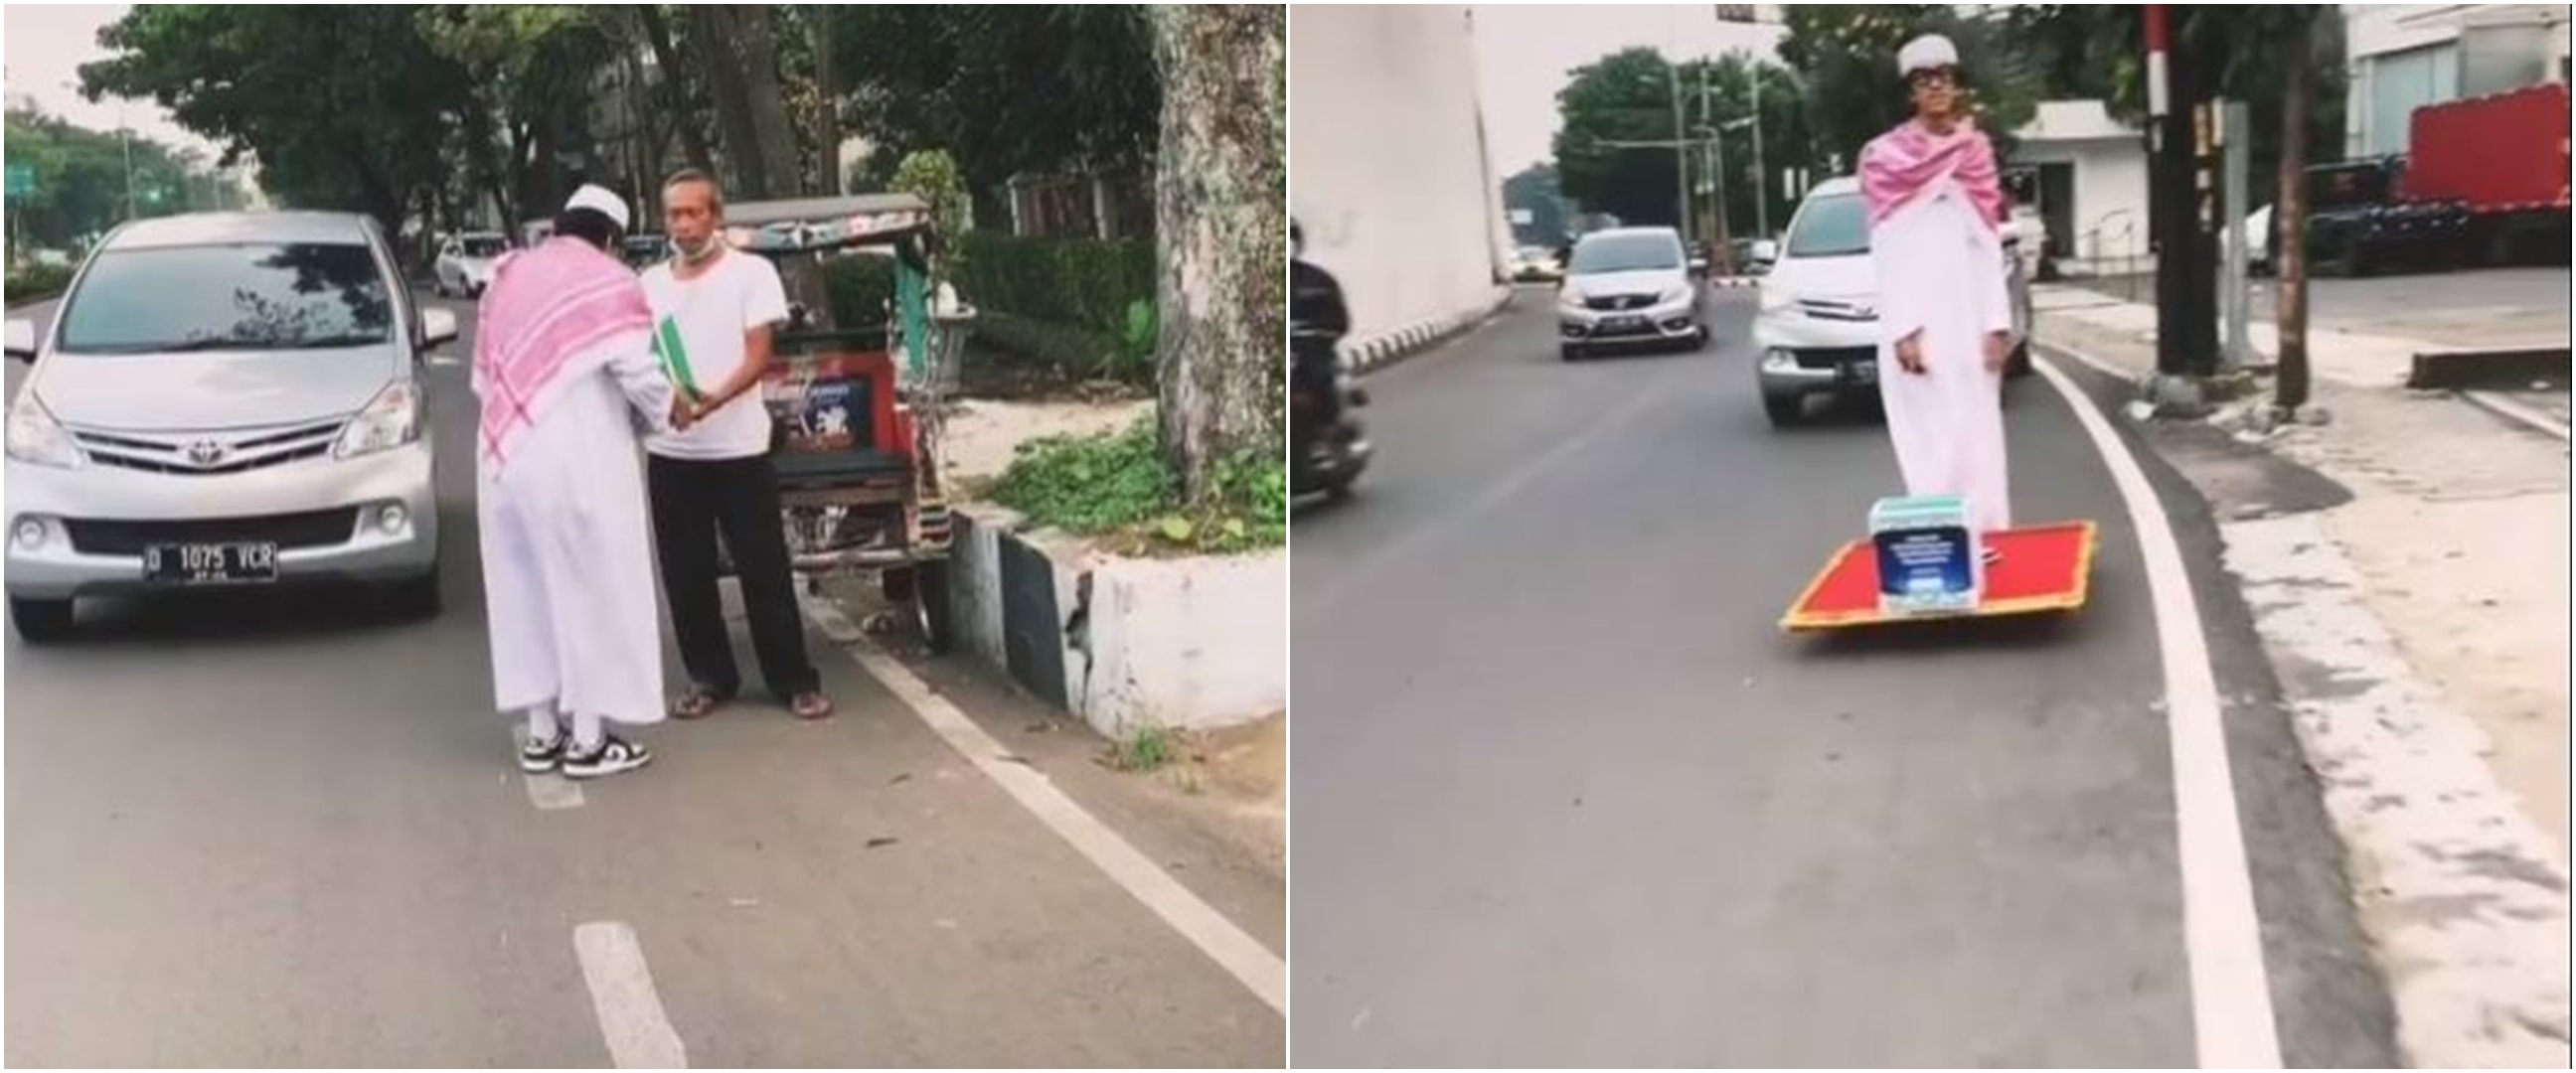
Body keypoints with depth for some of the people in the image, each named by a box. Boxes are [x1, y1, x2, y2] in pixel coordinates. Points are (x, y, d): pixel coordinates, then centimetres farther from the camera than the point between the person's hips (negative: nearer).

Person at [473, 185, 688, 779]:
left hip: (507, 458, 6)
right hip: (578, 459, -6)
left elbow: (482, 377, 16)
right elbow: (636, 369, -12)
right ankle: (588, 739, 4)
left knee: (527, 593, 13)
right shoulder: (610, 282, -5)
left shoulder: (506, 277, 15)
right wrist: (670, 409, 6)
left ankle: (543, 731, 19)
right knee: (591, 591, 1)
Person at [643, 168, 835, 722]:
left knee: (764, 570, -1)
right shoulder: (649, 283, 11)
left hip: (737, 446, -4)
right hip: (670, 451, 4)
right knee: (685, 574, 8)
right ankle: (709, 677, 21)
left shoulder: (752, 272, -1)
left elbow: (758, 354, -8)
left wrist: (716, 397, -26)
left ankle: (795, 680, 7)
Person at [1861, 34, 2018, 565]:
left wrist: (1998, 321, 2)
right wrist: (1901, 329, -13)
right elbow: (1885, 252, -5)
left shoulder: (1976, 152, 10)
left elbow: (1991, 245, 10)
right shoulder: (1885, 159, -1)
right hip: (1917, 317, -4)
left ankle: (1981, 535, 10)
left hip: (1971, 313, 4)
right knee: (1934, 437, -7)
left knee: (1979, 432, 5)